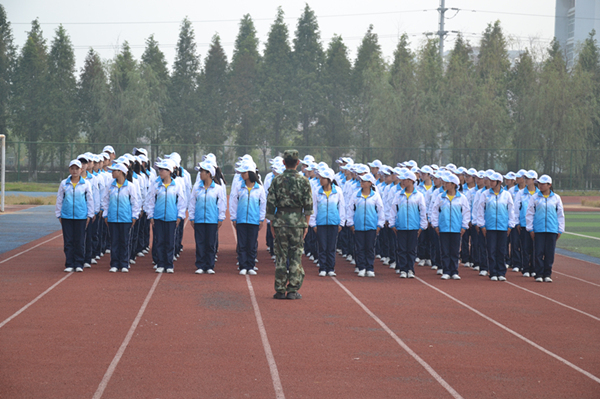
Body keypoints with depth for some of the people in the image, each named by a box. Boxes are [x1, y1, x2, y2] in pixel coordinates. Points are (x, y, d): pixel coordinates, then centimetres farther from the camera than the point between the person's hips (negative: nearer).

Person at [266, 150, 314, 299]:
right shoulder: (303, 181, -2)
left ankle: (280, 290, 6)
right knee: (296, 256, 4)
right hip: (297, 222, -1)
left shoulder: (276, 181, -1)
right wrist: (306, 225, 5)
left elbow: (270, 204, -1)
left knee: (281, 257, 5)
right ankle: (293, 290, 3)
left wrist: (272, 225, 7)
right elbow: (308, 206, -3)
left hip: (280, 221, 1)